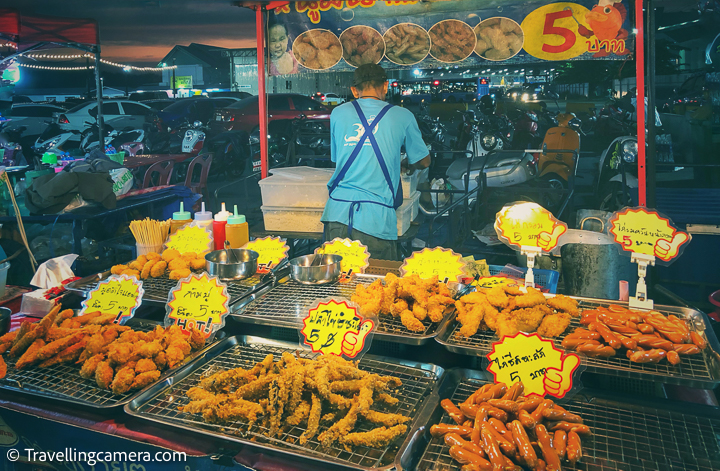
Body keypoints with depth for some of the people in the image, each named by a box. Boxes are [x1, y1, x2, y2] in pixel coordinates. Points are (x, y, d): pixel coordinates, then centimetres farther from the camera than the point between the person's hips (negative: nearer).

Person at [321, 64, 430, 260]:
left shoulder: (338, 113, 10)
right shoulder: (402, 116, 4)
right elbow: (423, 161, 16)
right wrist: (406, 167, 38)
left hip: (338, 212, 3)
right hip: (376, 217, -2)